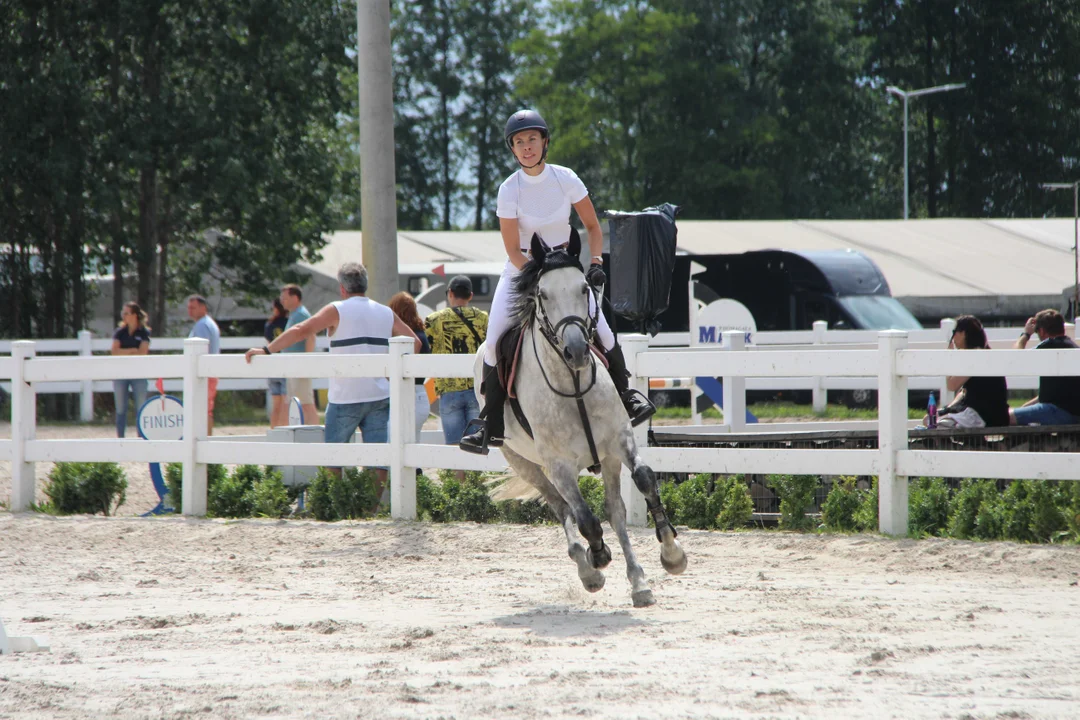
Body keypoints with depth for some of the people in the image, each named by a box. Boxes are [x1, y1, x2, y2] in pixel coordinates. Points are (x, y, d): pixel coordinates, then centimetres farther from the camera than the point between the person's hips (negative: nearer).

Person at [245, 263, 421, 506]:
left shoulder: (338, 311, -5)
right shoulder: (386, 313, 10)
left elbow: (301, 331, -12)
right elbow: (415, 342, 12)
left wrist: (266, 350, -7)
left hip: (345, 397, -4)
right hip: (379, 395, 4)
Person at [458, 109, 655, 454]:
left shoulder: (565, 179, -9)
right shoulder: (510, 189, -14)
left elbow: (592, 227, 2)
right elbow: (513, 250, -13)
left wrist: (595, 263, -12)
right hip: (521, 268, -1)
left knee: (603, 332, -15)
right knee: (494, 340, -15)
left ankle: (625, 394, 11)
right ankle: (491, 423, -4)